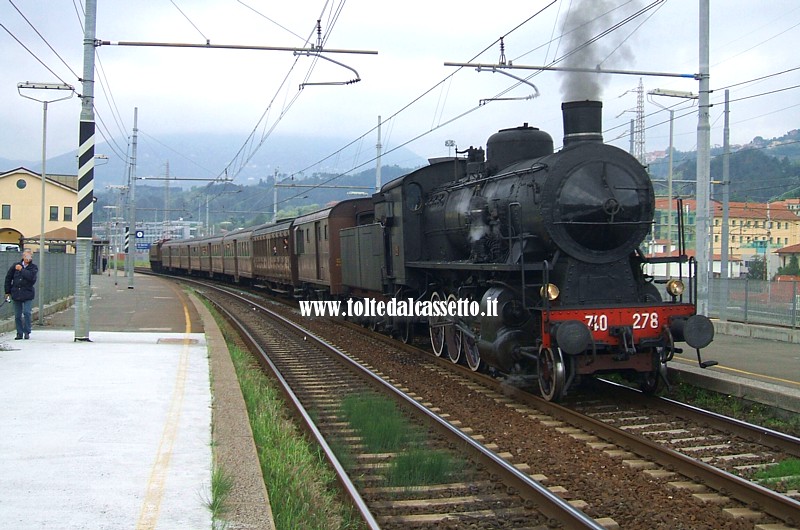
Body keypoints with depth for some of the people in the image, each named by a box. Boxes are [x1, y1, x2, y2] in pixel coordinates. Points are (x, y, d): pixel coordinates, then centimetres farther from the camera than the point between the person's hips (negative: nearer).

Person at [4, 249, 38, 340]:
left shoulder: (34, 267, 1)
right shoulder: (16, 266, 7)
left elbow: (31, 276, -20)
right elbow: (8, 278, 12)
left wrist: (21, 270, -14)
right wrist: (8, 291, 10)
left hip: (28, 294, -3)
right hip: (16, 293, 3)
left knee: (27, 312, -12)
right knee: (17, 315, 6)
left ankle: (27, 332, 0)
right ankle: (19, 333, 15)